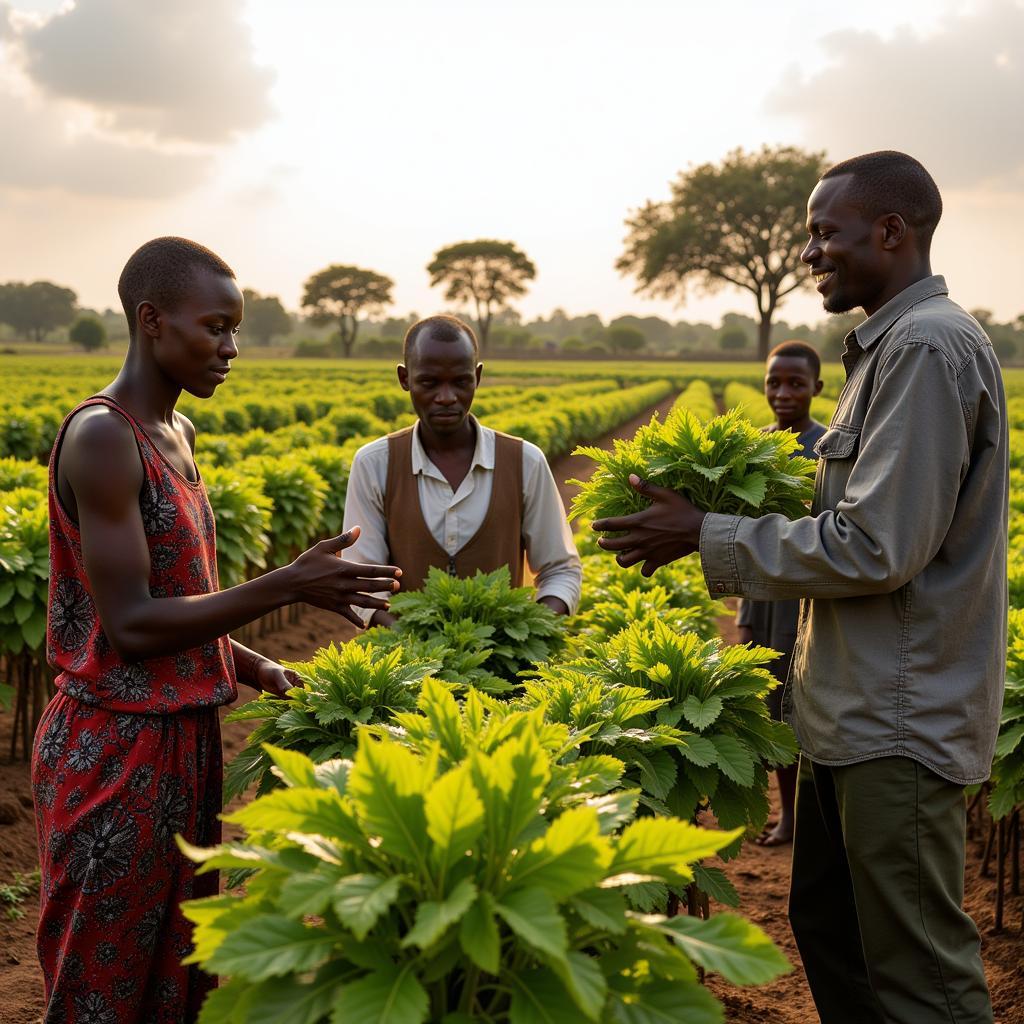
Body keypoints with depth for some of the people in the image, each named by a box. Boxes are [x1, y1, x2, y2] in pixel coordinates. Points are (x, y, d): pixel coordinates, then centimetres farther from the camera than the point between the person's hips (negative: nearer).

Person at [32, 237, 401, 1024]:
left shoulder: (176, 433, 9)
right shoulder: (100, 436, -18)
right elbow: (131, 625, -22)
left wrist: (258, 668, 2)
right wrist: (288, 586, -25)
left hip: (184, 738, 8)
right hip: (114, 751, -8)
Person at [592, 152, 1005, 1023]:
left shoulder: (927, 345, -19)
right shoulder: (895, 344, 13)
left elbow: (878, 551, -24)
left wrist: (706, 537, -17)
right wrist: (729, 513, 10)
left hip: (900, 722, -10)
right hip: (856, 709, 10)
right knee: (825, 927, 20)